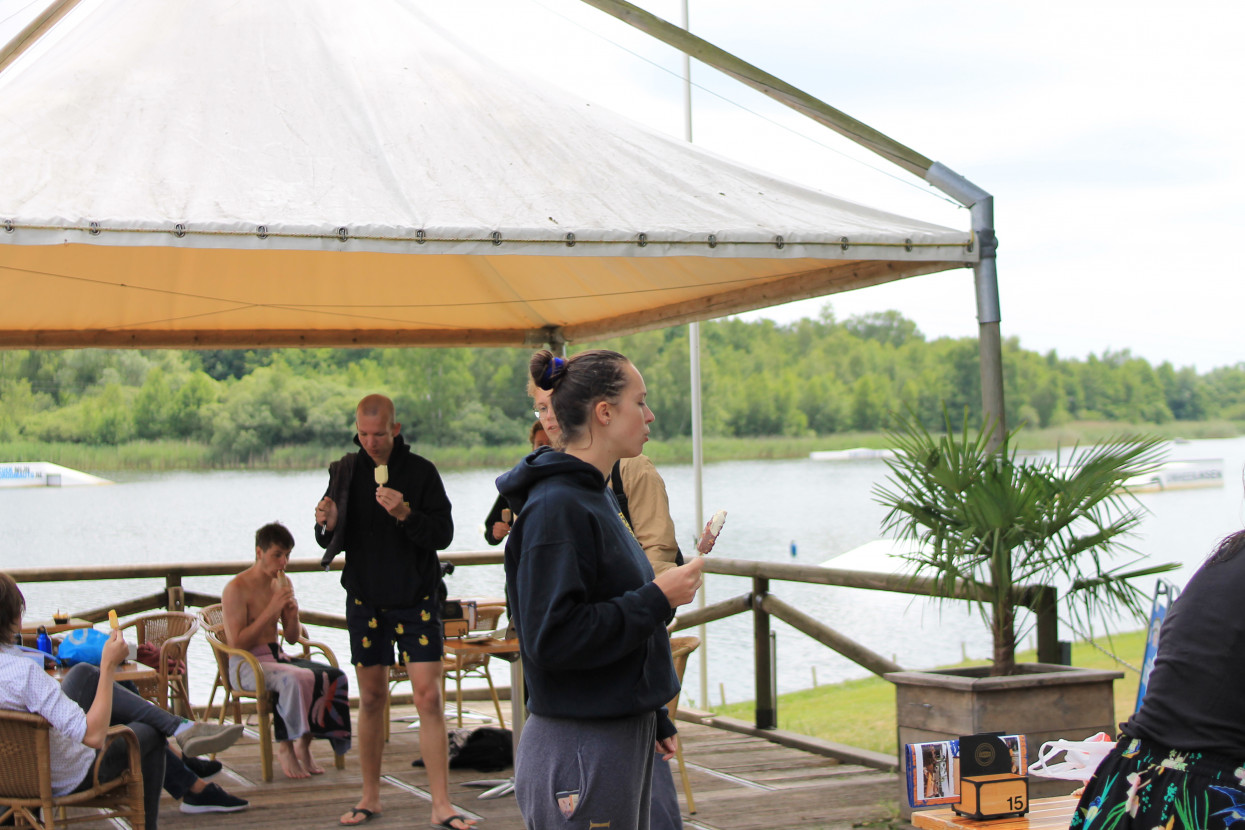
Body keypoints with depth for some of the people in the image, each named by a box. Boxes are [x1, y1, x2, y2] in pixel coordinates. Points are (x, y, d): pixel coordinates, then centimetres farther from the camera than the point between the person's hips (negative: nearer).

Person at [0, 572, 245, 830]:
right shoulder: (23, 671, -35)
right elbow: (94, 735, -33)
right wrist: (108, 666, -25)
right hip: (70, 780, -7)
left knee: (85, 674, 11)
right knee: (151, 733, 16)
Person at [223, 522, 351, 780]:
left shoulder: (283, 583, 12)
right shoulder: (236, 589, -10)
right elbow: (236, 642, -17)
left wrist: (293, 616, -5)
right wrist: (271, 611, -19)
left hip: (276, 657, 7)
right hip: (246, 664, -7)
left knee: (334, 677, -16)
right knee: (298, 679, -36)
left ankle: (304, 743, -6)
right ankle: (285, 747, -20)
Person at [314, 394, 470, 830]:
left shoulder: (421, 471, -6)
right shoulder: (345, 471, 3)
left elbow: (443, 534, -10)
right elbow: (331, 542, 8)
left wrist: (407, 515, -27)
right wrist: (328, 526, -15)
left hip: (416, 600, -2)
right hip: (365, 600, 3)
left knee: (429, 697, -6)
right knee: (371, 699, 10)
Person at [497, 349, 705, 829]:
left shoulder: (594, 497, 13)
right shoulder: (556, 507, -18)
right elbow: (553, 638, -25)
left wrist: (653, 719, 19)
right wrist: (657, 600, -19)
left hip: (623, 741, 10)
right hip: (580, 752, -10)